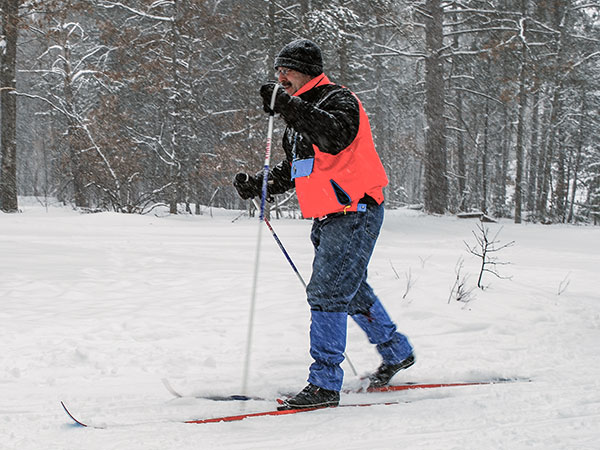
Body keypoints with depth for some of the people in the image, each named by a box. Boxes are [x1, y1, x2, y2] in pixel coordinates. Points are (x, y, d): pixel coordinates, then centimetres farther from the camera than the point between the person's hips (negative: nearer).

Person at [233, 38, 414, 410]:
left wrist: (290, 107, -38)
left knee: (327, 293, -14)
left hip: (354, 214, -10)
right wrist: (259, 185, 9)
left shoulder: (338, 100, -11)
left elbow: (335, 137, -34)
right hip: (327, 219, 10)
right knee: (352, 290, 20)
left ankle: (325, 384, -12)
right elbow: (294, 169, 24)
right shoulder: (299, 115, 17)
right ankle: (396, 352, 40)